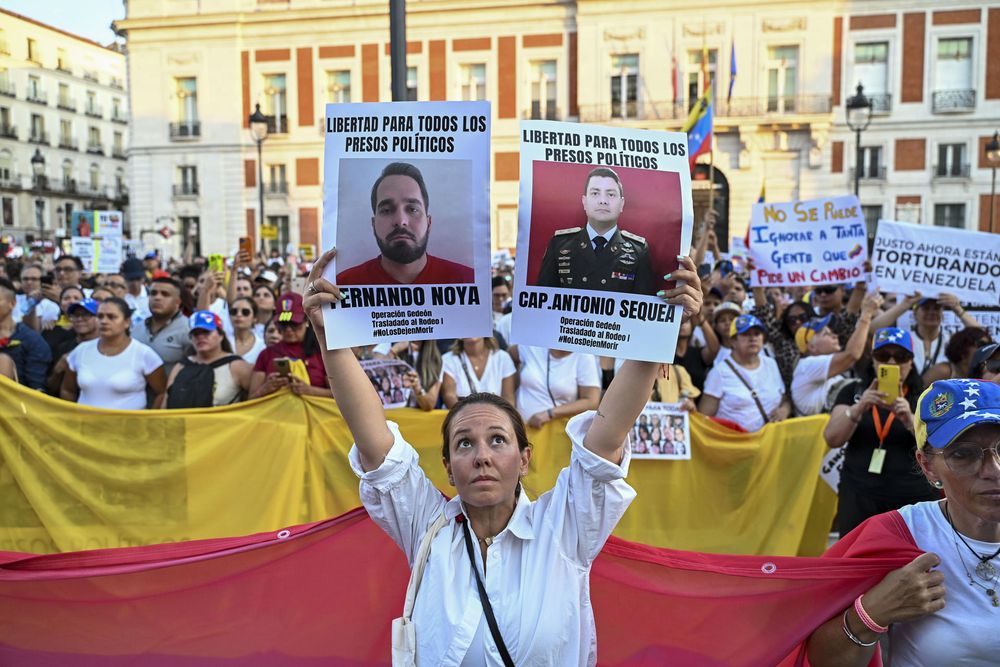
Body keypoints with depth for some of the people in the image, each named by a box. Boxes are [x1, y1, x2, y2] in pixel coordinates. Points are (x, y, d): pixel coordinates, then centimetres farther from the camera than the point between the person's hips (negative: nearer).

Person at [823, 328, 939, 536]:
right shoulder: (853, 392, 8)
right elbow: (832, 439, -4)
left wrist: (910, 420, -25)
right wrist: (858, 409, -21)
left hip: (913, 499, -1)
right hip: (858, 497, 1)